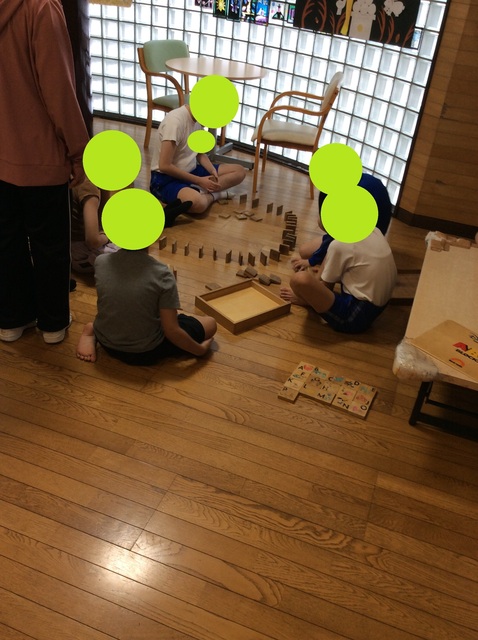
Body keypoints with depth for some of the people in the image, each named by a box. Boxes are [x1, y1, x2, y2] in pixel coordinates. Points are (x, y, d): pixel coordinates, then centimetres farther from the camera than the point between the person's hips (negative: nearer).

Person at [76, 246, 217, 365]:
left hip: (107, 344, 3)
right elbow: (172, 332, -22)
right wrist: (200, 349, -5)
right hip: (146, 353, -3)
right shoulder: (161, 274, -26)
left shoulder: (100, 262, -14)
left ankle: (93, 331, 8)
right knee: (211, 323, 11)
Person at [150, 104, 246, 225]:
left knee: (239, 171, -1)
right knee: (198, 203, -42)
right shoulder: (175, 121, -23)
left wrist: (213, 172, -5)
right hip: (166, 179, -10)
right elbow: (164, 166, -24)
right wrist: (199, 181, -18)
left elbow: (200, 153, 15)